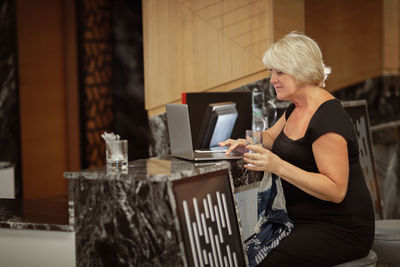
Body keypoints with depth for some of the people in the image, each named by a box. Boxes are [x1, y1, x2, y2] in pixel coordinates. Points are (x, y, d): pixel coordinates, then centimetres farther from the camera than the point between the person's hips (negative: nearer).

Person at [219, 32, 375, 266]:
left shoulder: (328, 119, -19)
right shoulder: (297, 108, 11)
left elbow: (336, 190, -23)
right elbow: (271, 137, 29)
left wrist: (279, 166, -29)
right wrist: (248, 142, 6)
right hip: (305, 220, 9)